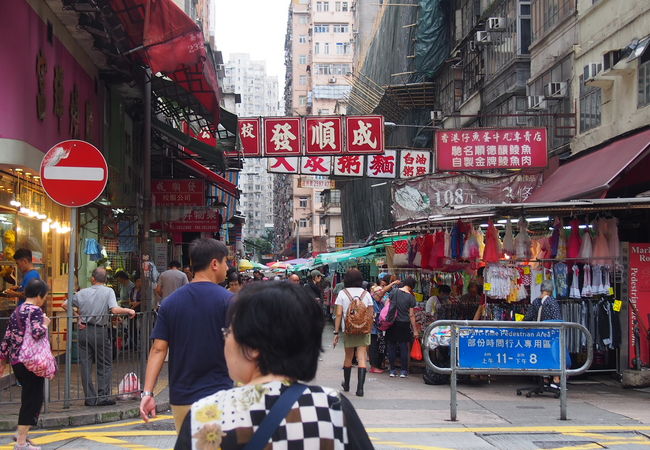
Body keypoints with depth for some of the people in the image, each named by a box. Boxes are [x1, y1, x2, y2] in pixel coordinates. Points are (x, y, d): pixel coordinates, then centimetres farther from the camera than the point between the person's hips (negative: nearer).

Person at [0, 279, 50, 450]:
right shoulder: (35, 310, -10)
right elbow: (37, 333, -25)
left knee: (32, 397, 21)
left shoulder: (17, 311, 14)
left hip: (16, 360, 8)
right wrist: (45, 324, -5)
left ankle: (21, 432, 24)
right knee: (33, 399, -1)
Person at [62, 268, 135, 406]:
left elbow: (65, 305, 9)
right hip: (100, 331, -3)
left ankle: (90, 398, 8)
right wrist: (128, 311, -4)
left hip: (84, 331, 3)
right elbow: (115, 310, -19)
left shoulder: (83, 292, 7)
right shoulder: (108, 291, -5)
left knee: (86, 365, 7)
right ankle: (103, 397, 4)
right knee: (105, 365, 9)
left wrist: (77, 317, 9)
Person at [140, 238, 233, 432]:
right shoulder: (227, 300, -7)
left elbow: (158, 349, -1)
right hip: (218, 397, -4)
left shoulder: (170, 302, 5)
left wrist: (147, 393, -3)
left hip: (181, 399, 4)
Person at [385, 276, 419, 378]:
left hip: (392, 323, 2)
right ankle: (404, 371, 5)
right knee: (404, 347, 5)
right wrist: (415, 330, 0)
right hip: (404, 324, -2)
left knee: (391, 347, 8)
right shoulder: (411, 297, -6)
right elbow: (411, 315, -6)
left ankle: (392, 370, 11)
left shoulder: (394, 292, -1)